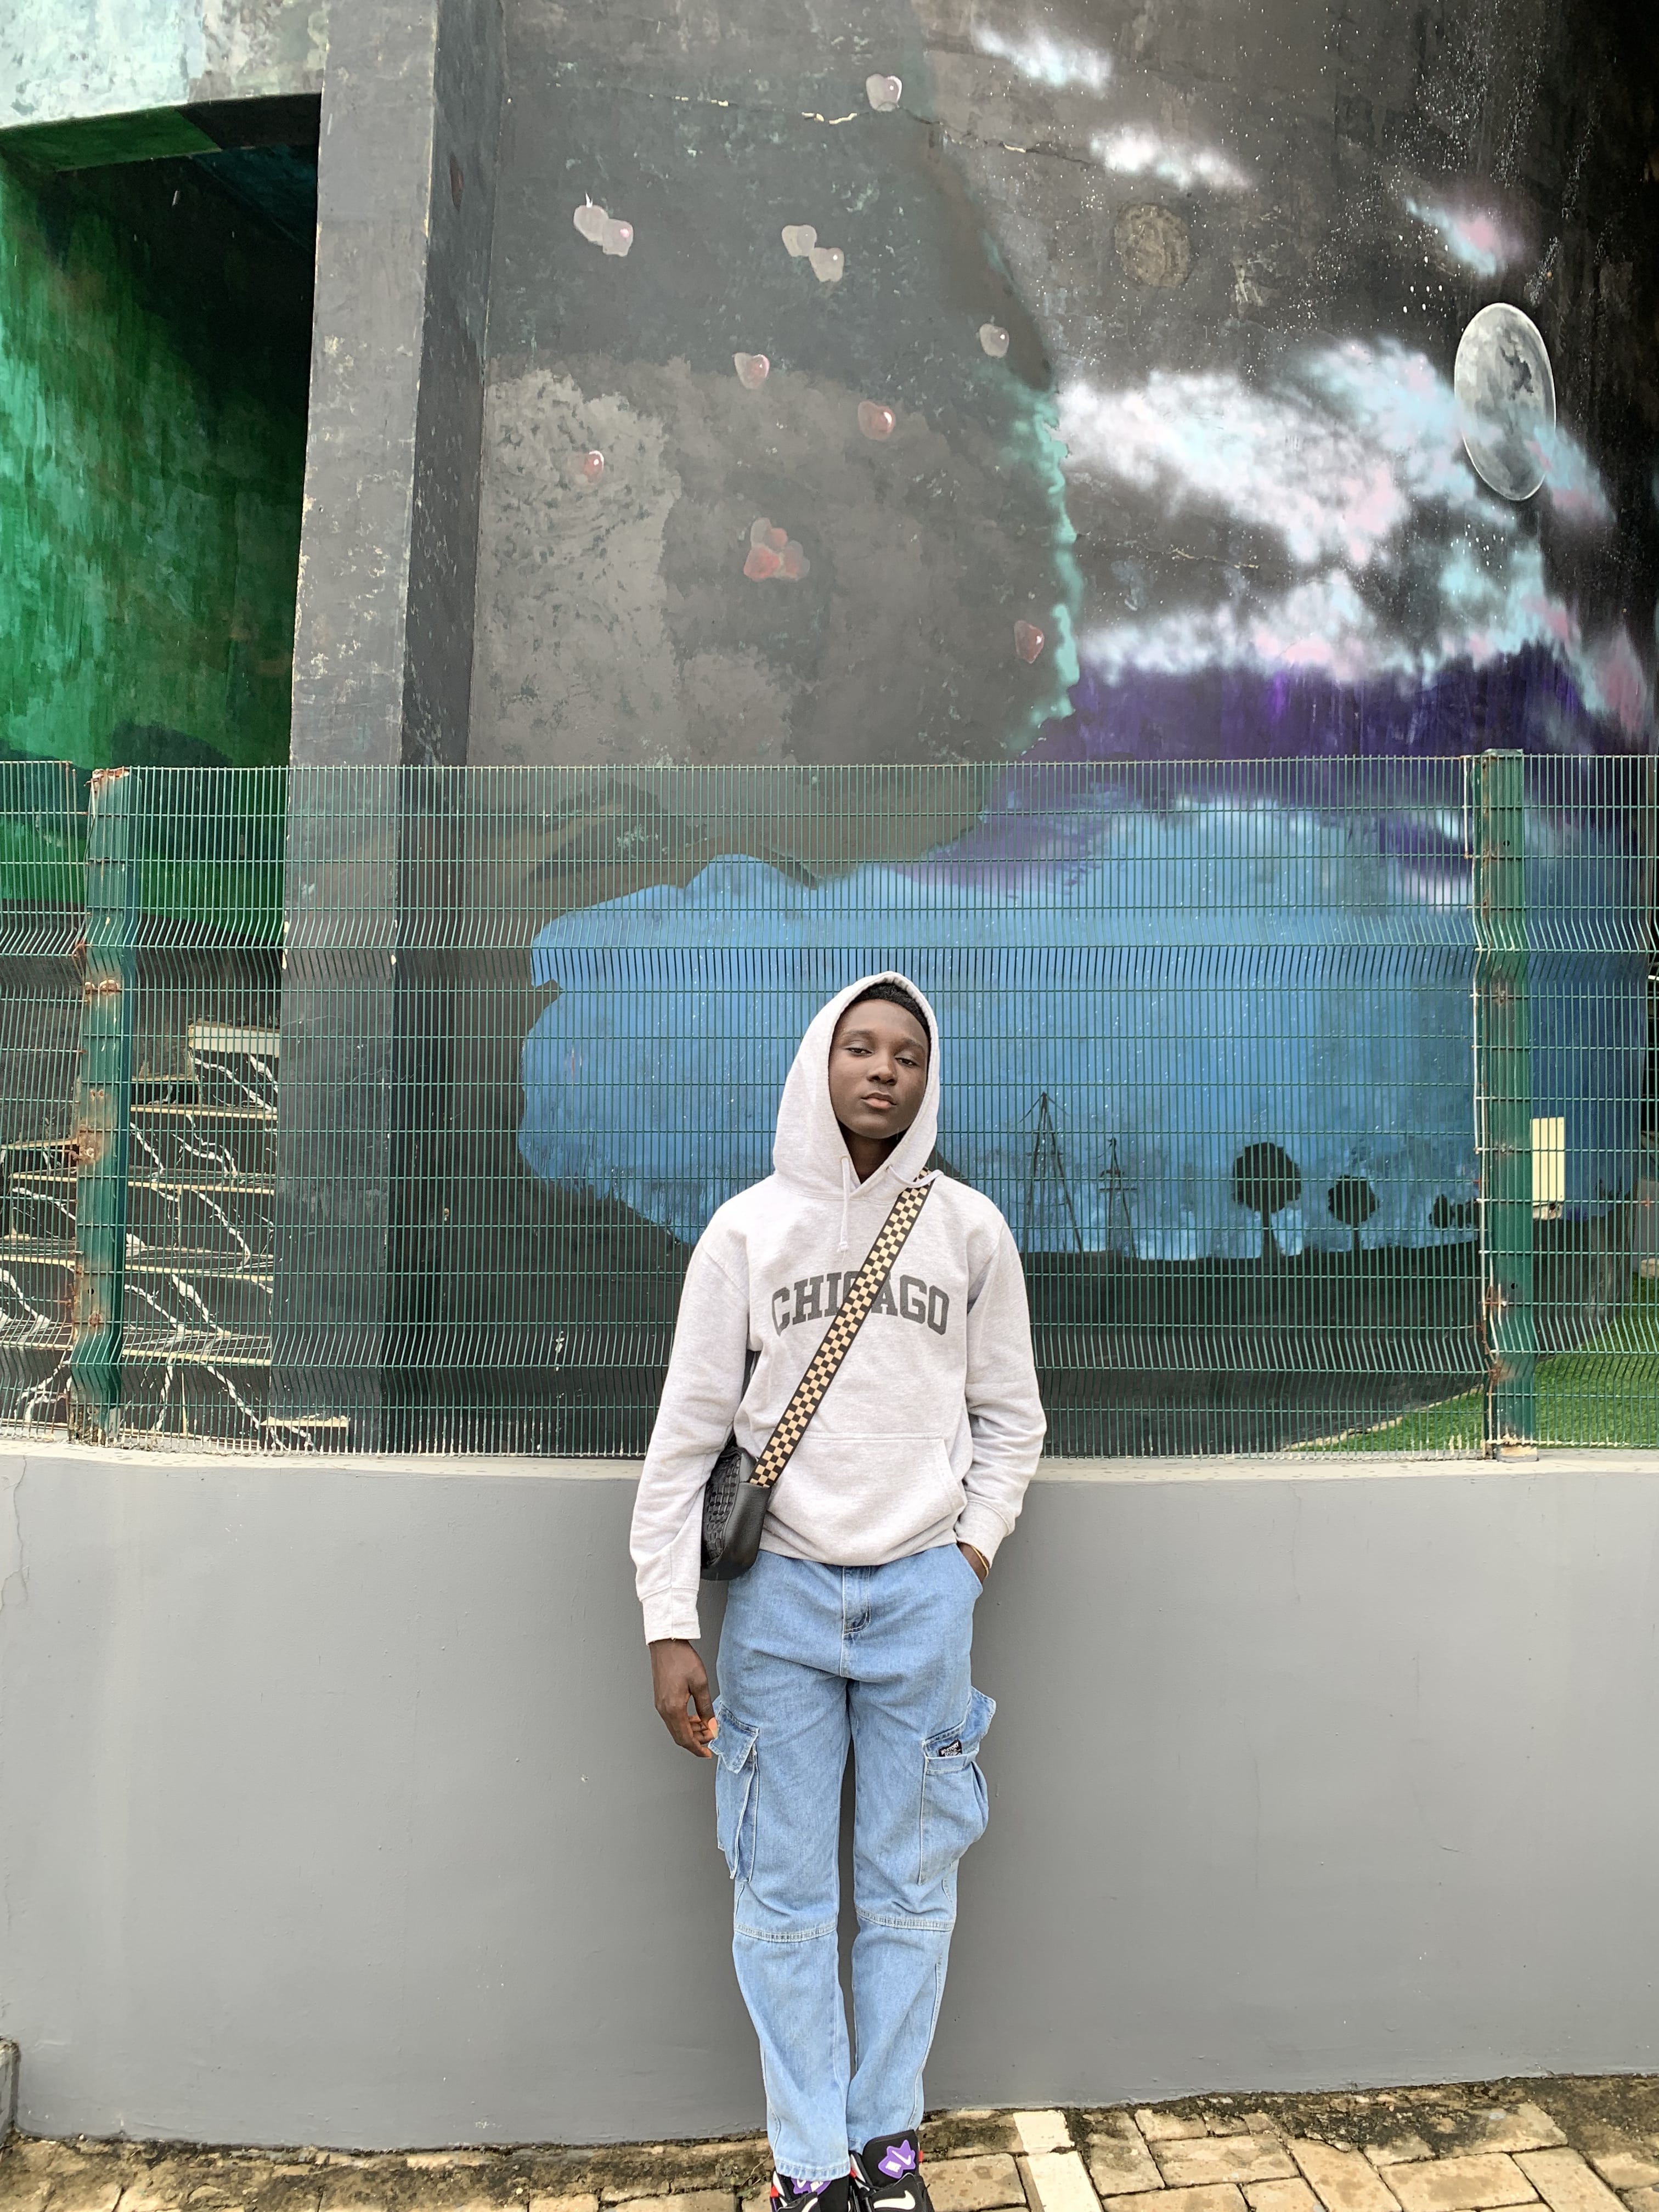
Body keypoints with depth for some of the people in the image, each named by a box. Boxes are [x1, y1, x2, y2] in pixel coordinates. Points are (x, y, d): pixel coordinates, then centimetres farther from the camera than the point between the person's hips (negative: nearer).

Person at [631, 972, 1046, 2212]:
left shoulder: (970, 1229, 3)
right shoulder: (748, 1229, -1)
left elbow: (1011, 1418, 12)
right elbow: (687, 1436, -2)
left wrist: (974, 1546, -1)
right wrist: (670, 1626, -5)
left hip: (924, 1593, 1)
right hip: (782, 1591, 0)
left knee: (911, 1887, 11)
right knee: (784, 1895, 7)